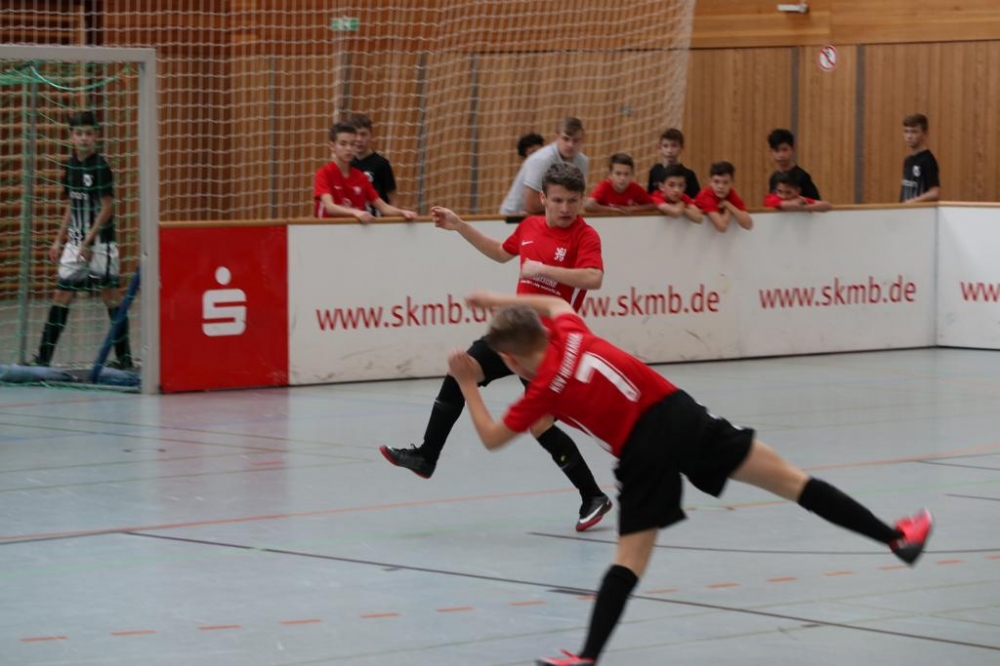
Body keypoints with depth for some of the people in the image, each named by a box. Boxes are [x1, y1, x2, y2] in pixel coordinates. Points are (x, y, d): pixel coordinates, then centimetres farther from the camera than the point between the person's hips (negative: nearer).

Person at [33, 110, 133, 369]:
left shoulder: (101, 167, -11)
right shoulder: (70, 166, 8)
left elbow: (107, 207, -12)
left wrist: (89, 242, -15)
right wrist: (60, 240, 16)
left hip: (100, 240, -6)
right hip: (76, 240, 6)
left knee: (111, 294, -2)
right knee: (62, 294, 5)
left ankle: (124, 356, 5)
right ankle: (44, 356, 7)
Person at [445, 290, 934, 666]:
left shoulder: (543, 390, 0)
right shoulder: (569, 332, 11)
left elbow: (492, 438, 14)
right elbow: (557, 303, 36)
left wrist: (468, 386, 22)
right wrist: (500, 301, 42)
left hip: (642, 455, -4)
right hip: (679, 413, 4)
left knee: (629, 561, 3)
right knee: (788, 480, 4)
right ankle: (895, 536, 5)